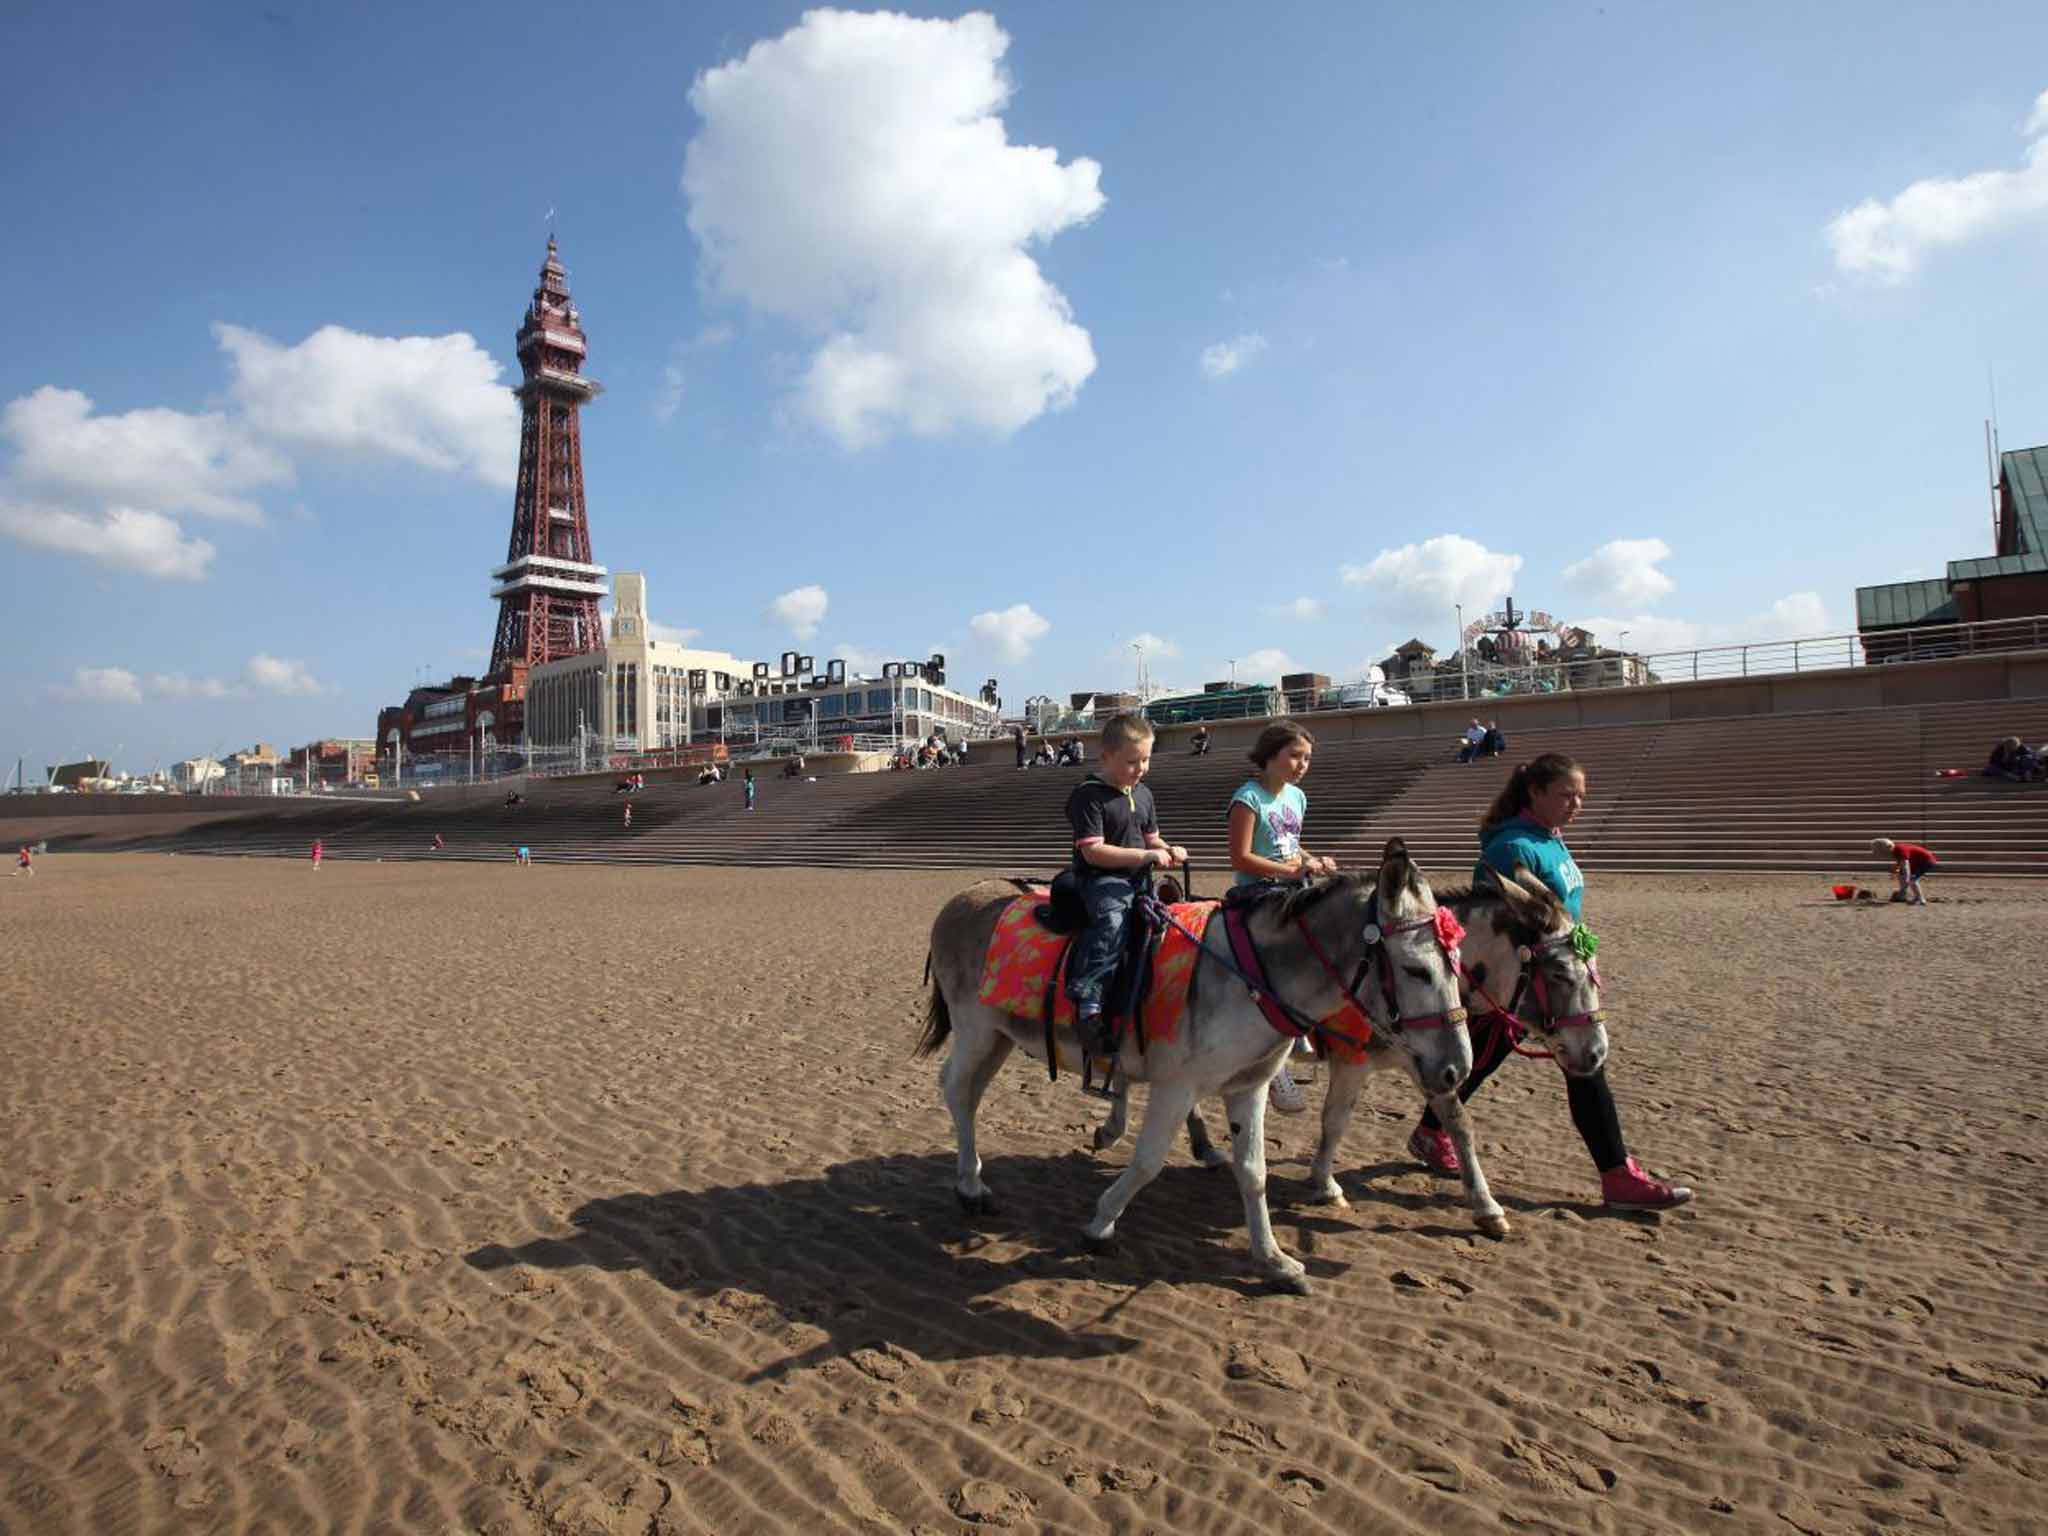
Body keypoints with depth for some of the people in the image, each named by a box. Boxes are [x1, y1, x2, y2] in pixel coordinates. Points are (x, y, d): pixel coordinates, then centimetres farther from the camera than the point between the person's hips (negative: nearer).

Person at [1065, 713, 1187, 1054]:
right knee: (1112, 921, -35)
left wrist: (1168, 850, 3)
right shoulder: (1089, 795, -9)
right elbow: (1093, 851, -16)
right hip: (1101, 879, -8)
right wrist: (1146, 855, -17)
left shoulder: (1143, 794, 16)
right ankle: (1088, 1004, -43)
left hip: (1138, 878, 8)